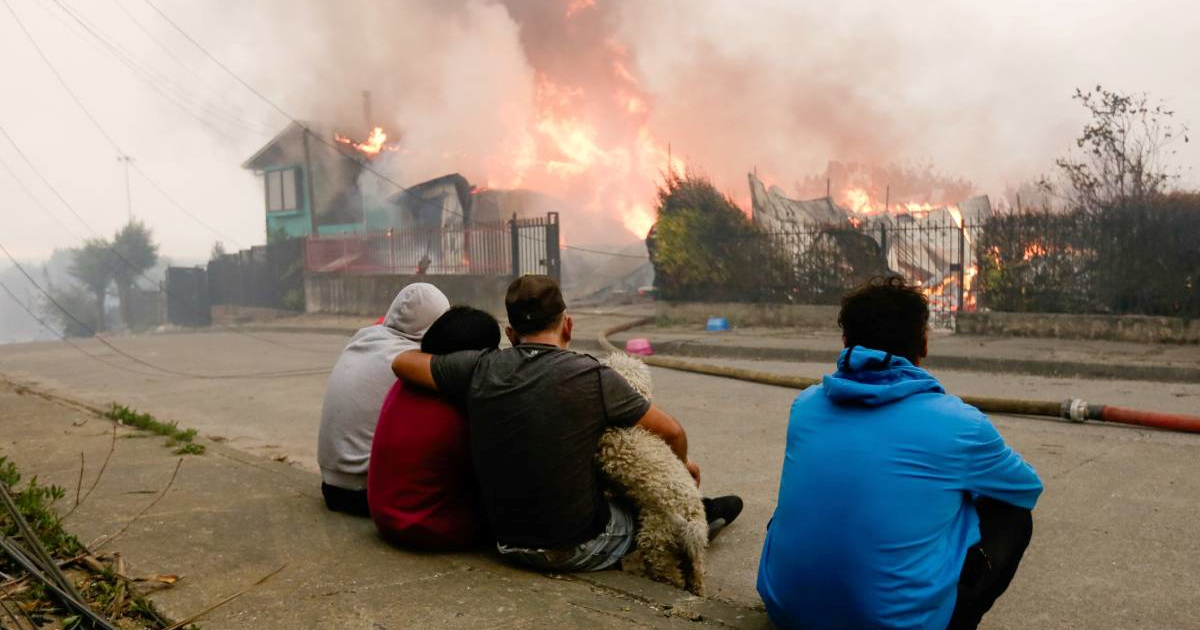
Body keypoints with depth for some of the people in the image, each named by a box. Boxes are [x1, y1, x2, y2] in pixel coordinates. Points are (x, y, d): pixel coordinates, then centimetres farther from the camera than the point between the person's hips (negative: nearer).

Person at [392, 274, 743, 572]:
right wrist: (683, 463, 17)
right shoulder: (592, 378, -18)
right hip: (580, 551, -4)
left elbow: (401, 362, 5)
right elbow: (672, 432, -5)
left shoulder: (480, 368, -10)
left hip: (509, 543, 4)